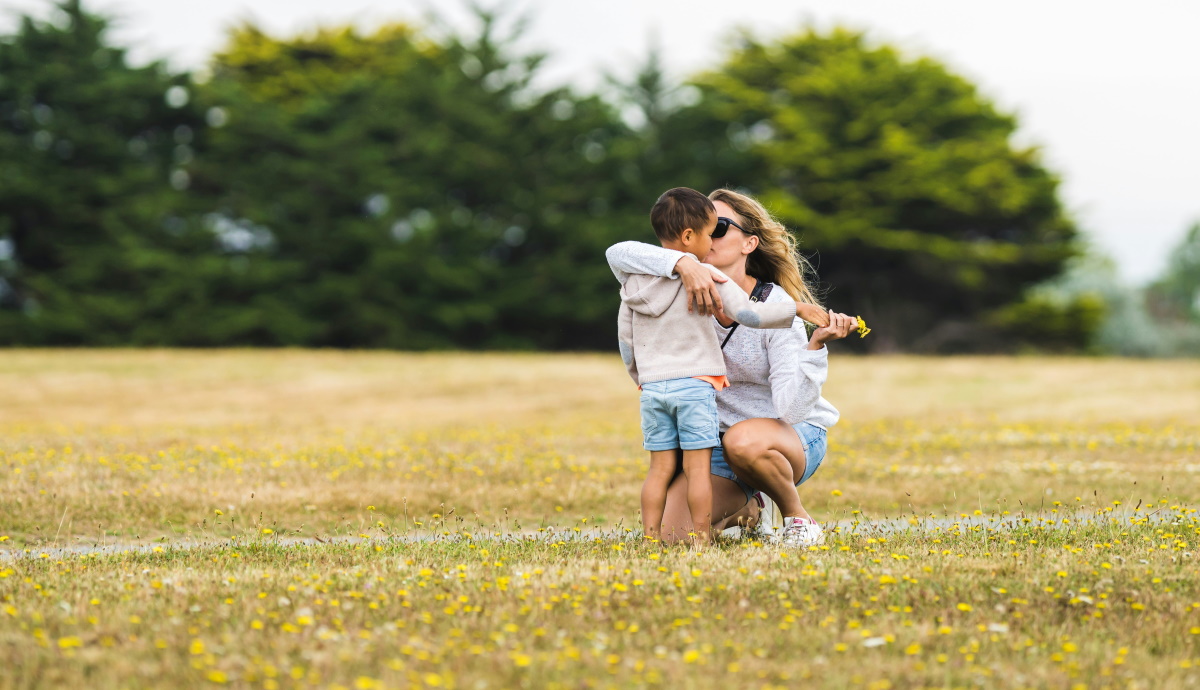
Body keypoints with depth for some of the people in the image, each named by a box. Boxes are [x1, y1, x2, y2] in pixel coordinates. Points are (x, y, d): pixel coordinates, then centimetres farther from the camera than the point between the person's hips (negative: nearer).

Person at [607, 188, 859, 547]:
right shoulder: (694, 293, -9)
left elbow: (792, 408, -28)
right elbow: (618, 254, -25)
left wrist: (816, 345, -42)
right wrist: (682, 262, -40)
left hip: (795, 438, -5)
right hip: (719, 439, 5)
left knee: (744, 440, -41)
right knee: (672, 534, -14)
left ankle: (798, 518, -12)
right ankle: (743, 508, 18)